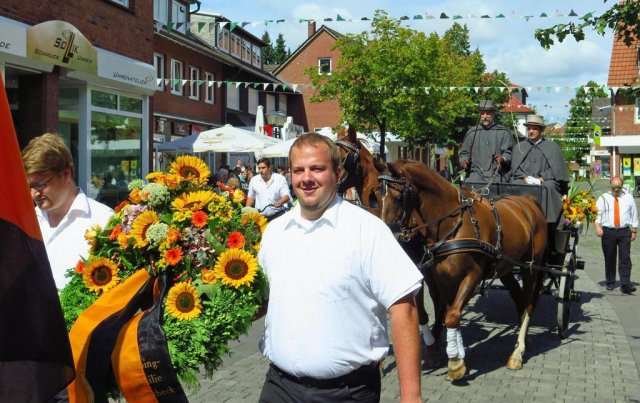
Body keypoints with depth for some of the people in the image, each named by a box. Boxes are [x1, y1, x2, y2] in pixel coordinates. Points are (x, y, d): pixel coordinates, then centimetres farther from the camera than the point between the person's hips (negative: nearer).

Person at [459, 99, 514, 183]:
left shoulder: (503, 132, 11)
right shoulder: (472, 132, 18)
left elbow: (509, 152, 5)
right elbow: (464, 153, 23)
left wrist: (503, 159, -16)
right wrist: (463, 160, 2)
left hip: (497, 174, -1)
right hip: (476, 173, 1)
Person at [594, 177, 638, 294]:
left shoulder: (628, 198, 10)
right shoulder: (603, 198, 5)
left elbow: (634, 214, 14)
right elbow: (597, 213, -3)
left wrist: (634, 230, 10)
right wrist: (597, 226, -19)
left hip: (624, 232, 0)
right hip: (608, 232, 0)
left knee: (625, 258, -8)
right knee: (609, 258, 5)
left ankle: (625, 284, -12)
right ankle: (610, 283, 18)